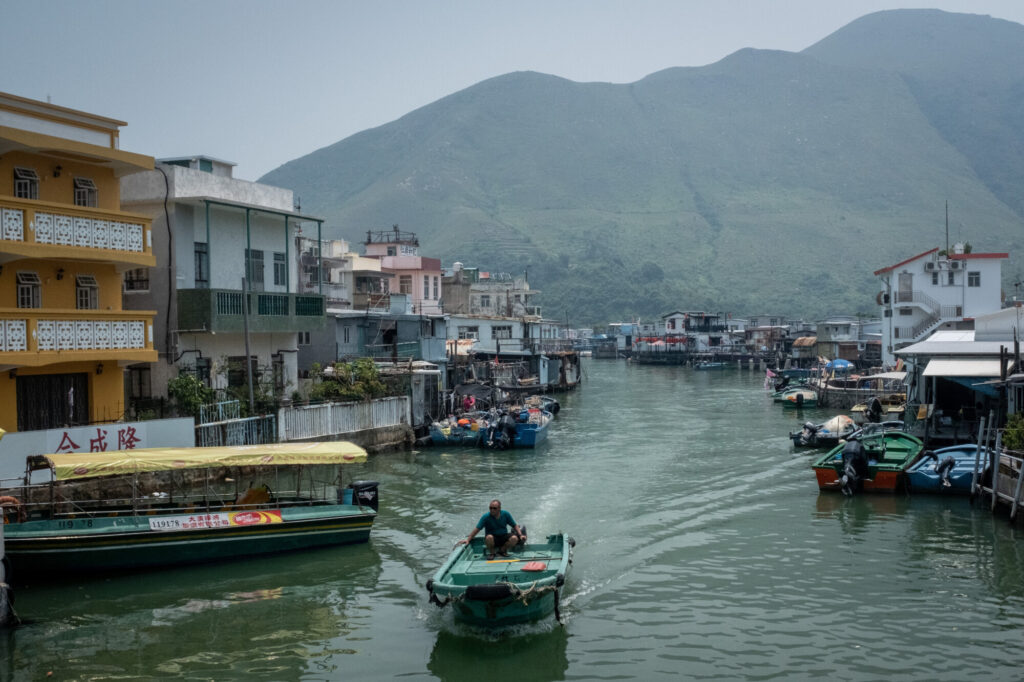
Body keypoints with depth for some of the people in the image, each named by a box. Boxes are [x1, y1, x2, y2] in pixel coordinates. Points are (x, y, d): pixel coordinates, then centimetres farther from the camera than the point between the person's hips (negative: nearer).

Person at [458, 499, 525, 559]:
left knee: (514, 538, -28)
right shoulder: (486, 517, -11)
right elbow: (477, 529, -12)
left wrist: (521, 535, -11)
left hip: (504, 537, 2)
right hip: (493, 539, -2)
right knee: (489, 537, -38)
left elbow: (515, 525, 3)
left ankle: (502, 550, 1)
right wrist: (468, 540, -19)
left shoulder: (505, 514, -4)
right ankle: (491, 552, -6)